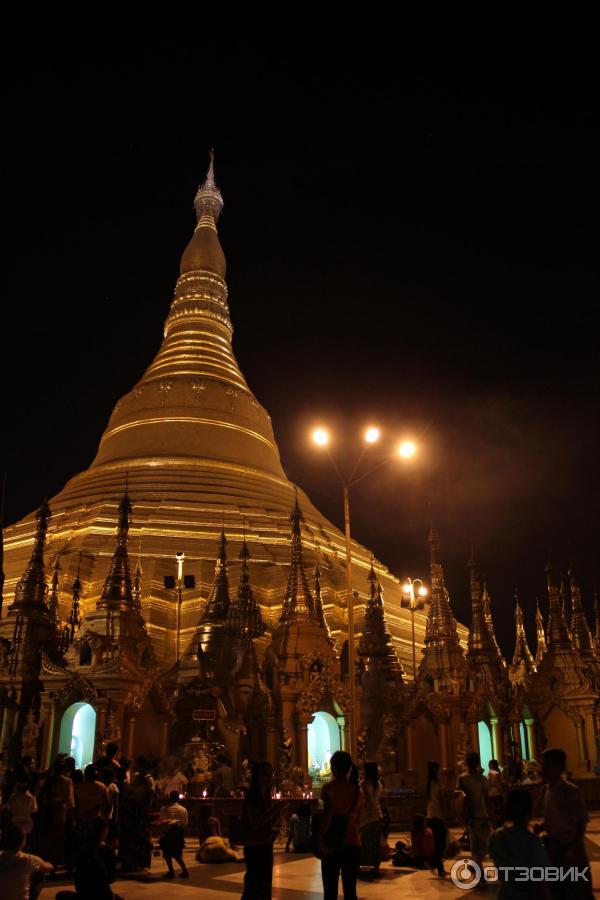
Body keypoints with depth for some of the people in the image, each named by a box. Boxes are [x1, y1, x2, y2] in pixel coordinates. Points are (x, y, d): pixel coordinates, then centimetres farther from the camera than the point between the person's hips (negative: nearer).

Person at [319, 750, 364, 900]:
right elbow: (356, 819, 10)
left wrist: (321, 838, -8)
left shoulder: (330, 787, -7)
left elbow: (327, 815, -16)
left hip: (332, 844, -4)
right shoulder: (357, 790, 7)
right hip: (353, 844, 4)